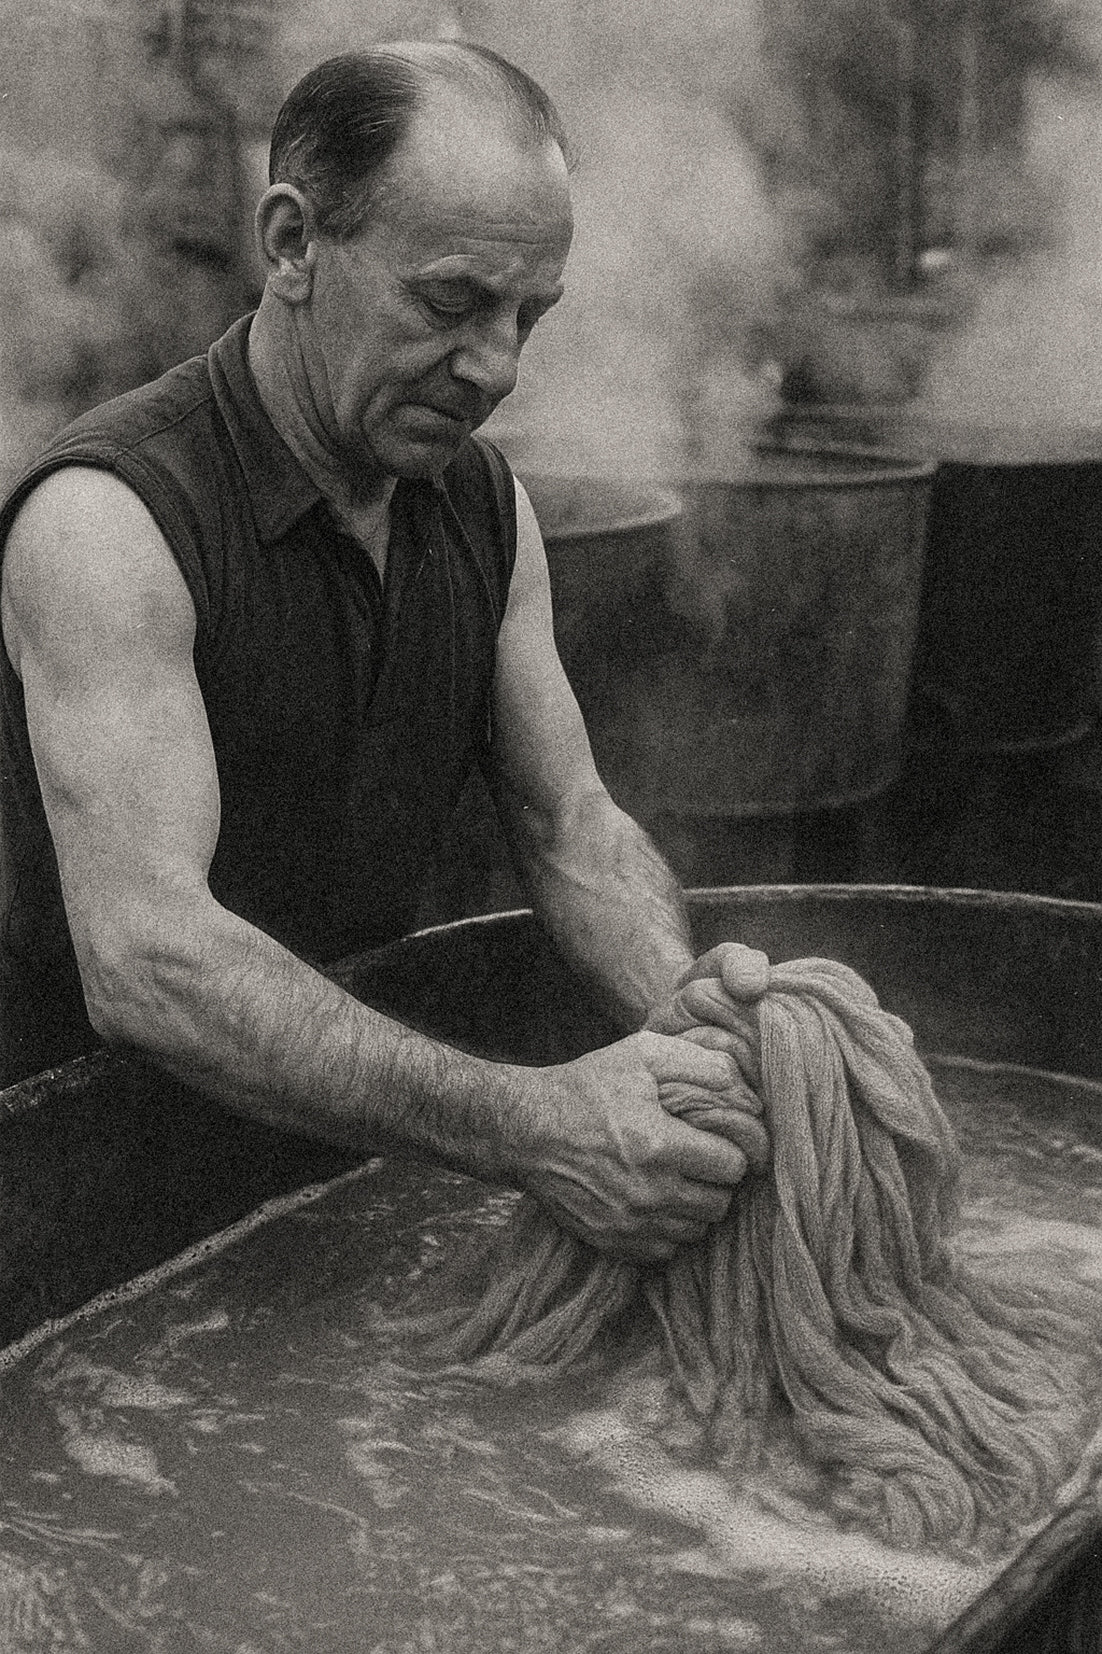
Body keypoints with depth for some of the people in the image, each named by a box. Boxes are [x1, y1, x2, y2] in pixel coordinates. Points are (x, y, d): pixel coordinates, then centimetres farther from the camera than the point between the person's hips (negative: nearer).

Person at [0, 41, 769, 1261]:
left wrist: (677, 1002, -21)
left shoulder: (484, 504, 3)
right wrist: (519, 1125, -42)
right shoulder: (106, 519, -22)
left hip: (357, 1117, 6)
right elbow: (145, 958, -32)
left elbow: (569, 823, 2)